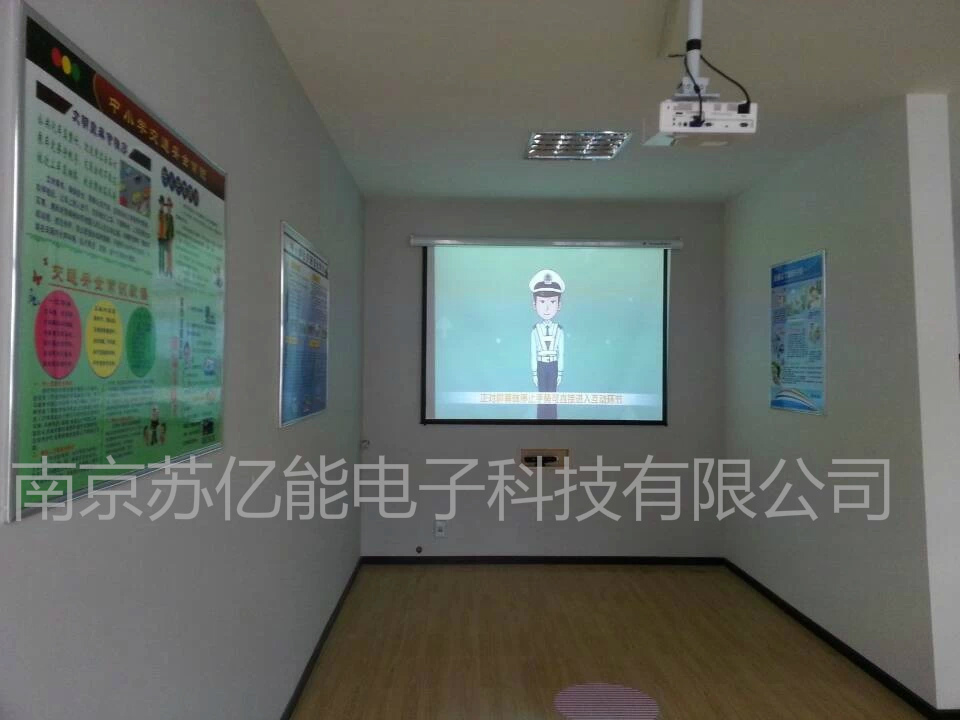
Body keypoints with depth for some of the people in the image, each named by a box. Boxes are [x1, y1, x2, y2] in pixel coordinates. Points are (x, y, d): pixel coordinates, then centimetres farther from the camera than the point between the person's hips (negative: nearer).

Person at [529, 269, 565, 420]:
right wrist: (534, 373, -2)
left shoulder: (559, 330, -5)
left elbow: (561, 353, 0)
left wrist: (560, 373, 0)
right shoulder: (535, 330, -8)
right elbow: (533, 353, -3)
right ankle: (541, 418, 16)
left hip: (553, 366, 0)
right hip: (541, 366, 0)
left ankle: (552, 418, 16)